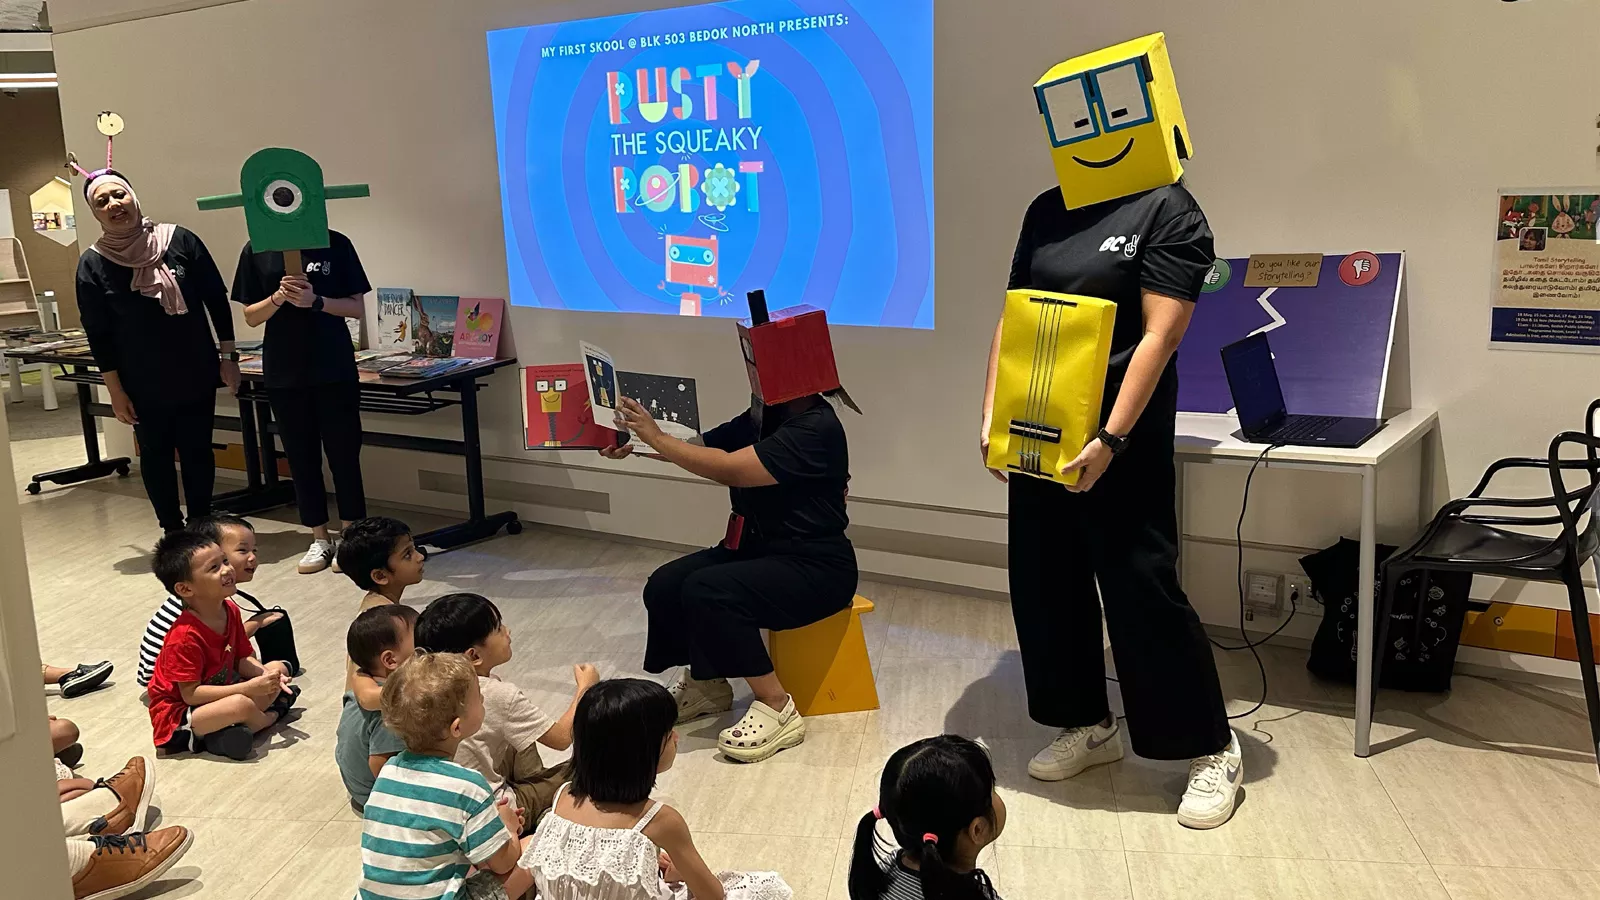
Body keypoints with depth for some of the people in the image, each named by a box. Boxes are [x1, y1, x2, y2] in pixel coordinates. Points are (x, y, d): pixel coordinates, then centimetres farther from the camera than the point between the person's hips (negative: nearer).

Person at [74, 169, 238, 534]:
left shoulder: (180, 240, -6)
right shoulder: (93, 264, -6)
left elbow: (217, 299, 0)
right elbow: (98, 334, -3)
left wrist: (228, 357, -1)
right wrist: (115, 391, -5)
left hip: (196, 374, 0)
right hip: (145, 384, 0)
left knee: (197, 451, 9)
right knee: (156, 455, 10)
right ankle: (173, 532, 22)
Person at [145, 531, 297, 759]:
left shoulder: (230, 611, -3)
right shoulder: (185, 636, -27)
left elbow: (242, 659, 5)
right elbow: (191, 693, -26)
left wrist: (267, 675, -16)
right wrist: (248, 688, -29)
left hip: (218, 693, 9)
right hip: (177, 714, -9)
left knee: (279, 669, 5)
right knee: (241, 705, -35)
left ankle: (224, 733, -8)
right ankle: (270, 717, 3)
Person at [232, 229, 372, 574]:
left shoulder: (336, 244, -1)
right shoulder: (256, 251, 4)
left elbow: (357, 307, -2)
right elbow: (251, 316, 4)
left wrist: (315, 301, -18)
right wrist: (278, 297, -15)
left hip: (335, 369, -2)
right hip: (283, 373, 2)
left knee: (343, 455, 2)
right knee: (301, 457, 8)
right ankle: (320, 538, 20)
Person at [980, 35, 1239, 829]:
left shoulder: (1168, 211, -9)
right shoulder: (1047, 210, 11)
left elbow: (1159, 336, -16)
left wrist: (1111, 439, -22)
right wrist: (992, 413, 3)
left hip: (1119, 435, -7)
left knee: (1141, 585, -4)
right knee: (1044, 579, 11)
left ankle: (1212, 750, 13)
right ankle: (1088, 725, 29)